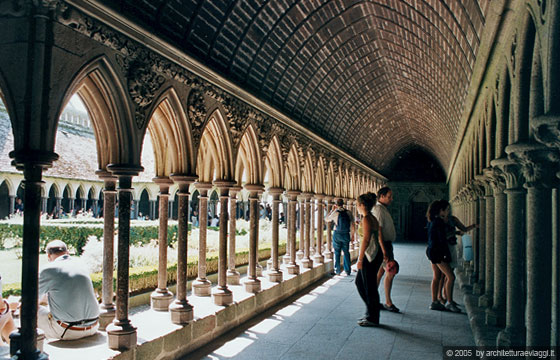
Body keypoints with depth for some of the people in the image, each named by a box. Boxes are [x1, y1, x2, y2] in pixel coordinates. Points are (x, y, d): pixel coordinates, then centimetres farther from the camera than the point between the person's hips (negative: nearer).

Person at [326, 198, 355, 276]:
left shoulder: (335, 213, -10)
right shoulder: (349, 213, -2)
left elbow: (327, 219, 7)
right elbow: (352, 224, 1)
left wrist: (332, 210, 12)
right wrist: (352, 234, 11)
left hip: (337, 234, -2)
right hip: (346, 235, 3)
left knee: (337, 253, 7)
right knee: (346, 252, 12)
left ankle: (337, 271, 11)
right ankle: (348, 271, 17)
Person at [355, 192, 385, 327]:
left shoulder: (366, 219, -15)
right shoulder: (373, 218, 13)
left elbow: (366, 239, -21)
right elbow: (378, 238, 16)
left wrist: (360, 259, -19)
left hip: (370, 255, -10)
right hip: (376, 254, 10)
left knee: (369, 286, 0)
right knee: (359, 282, 18)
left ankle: (372, 318, 11)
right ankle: (371, 312, 26)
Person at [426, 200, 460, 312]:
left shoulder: (432, 220, 11)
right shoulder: (439, 222, -17)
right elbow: (442, 240, -18)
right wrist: (448, 255, -13)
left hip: (431, 250, 10)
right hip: (437, 252, -10)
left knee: (437, 277, 13)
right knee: (450, 276, -4)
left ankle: (434, 302, 17)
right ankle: (449, 303, 0)